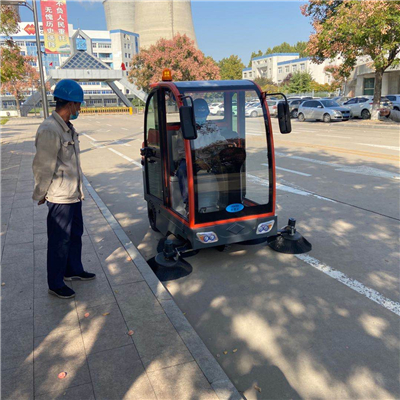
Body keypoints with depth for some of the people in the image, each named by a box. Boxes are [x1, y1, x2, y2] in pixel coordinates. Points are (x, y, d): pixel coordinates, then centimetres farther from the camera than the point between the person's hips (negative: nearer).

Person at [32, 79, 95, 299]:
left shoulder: (67, 128, 9)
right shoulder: (49, 130, -21)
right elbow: (42, 167, -17)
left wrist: (77, 188, 12)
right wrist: (41, 194, -7)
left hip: (73, 194, 10)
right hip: (60, 196, -9)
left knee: (75, 234, 22)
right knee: (59, 240, 3)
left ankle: (73, 270, 40)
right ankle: (55, 284, 19)